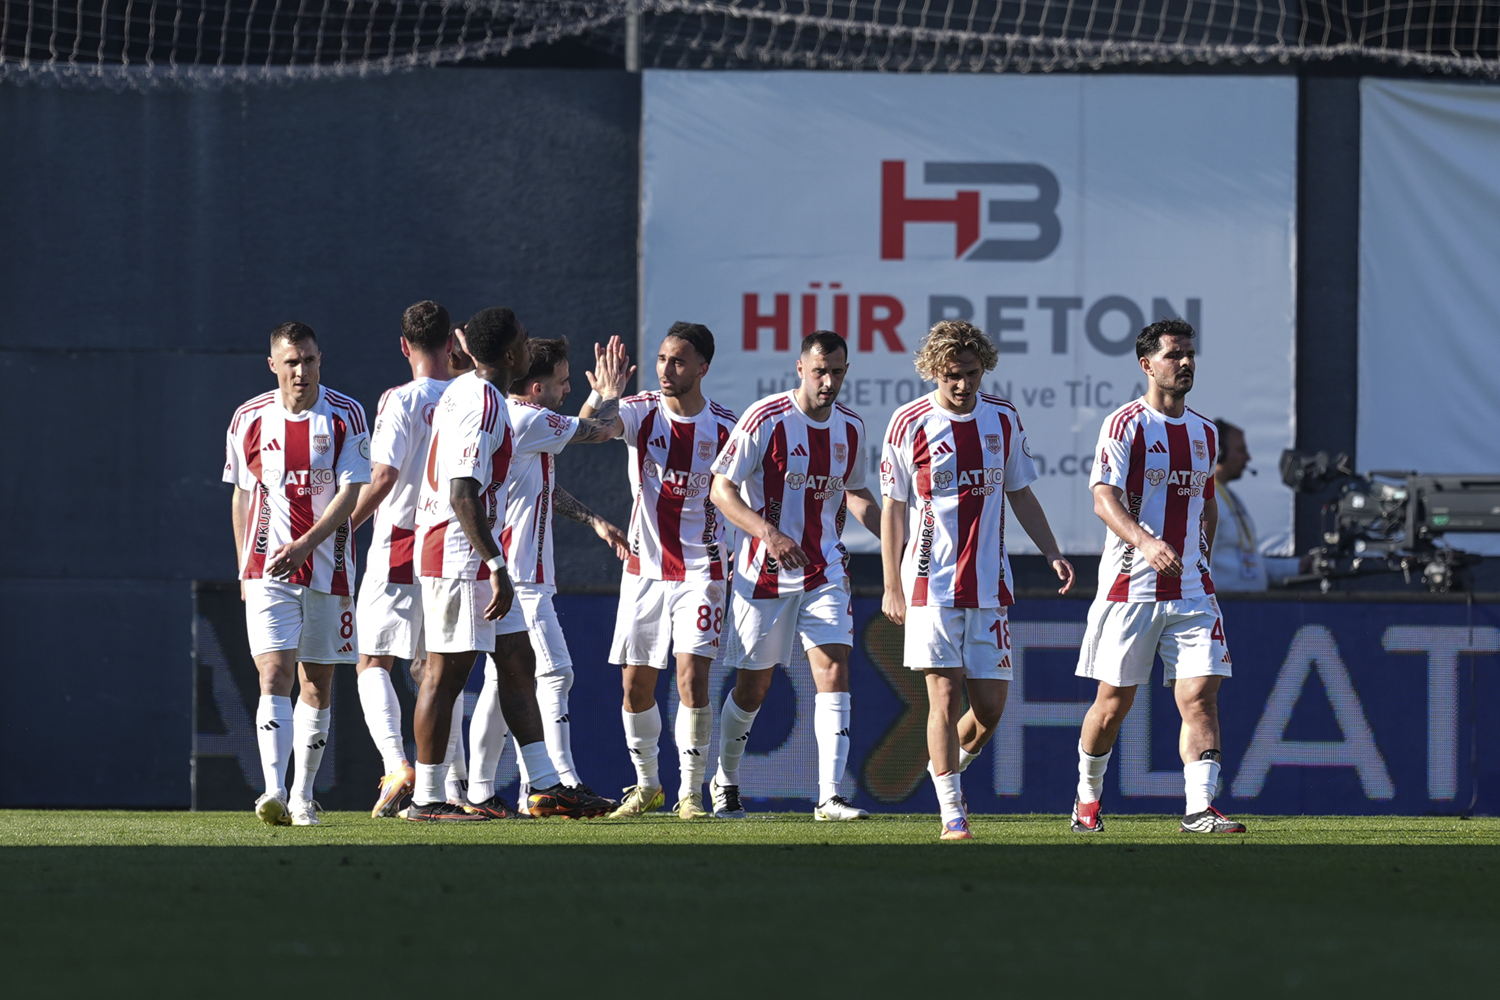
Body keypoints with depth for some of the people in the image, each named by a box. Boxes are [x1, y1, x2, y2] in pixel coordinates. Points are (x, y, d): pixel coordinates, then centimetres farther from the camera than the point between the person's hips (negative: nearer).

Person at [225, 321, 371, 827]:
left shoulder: (346, 416, -3)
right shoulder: (249, 420, 3)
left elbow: (350, 494, -9)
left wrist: (304, 545, -22)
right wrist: (244, 569, 15)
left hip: (328, 568, 0)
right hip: (268, 571, 0)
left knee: (318, 684, 7)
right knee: (275, 674, -15)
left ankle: (302, 795, 17)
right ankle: (274, 792, -26)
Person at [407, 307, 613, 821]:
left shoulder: (465, 390, 13)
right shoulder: (482, 406, -18)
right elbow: (464, 496, -25)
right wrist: (495, 566, -26)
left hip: (475, 555, 11)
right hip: (459, 553, -11)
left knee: (518, 663, 10)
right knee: (447, 672, -5)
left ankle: (547, 788, 12)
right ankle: (427, 799, -1)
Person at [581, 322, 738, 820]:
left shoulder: (725, 427, -3)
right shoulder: (642, 412, -3)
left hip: (700, 570, -2)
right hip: (644, 568, 2)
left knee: (692, 676, -13)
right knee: (636, 684, 5)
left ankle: (691, 792, -3)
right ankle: (647, 786, 24)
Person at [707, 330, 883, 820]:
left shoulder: (851, 428, 5)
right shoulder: (765, 420, -13)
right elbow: (722, 489, -12)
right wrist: (769, 533, -26)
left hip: (825, 572, 4)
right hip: (765, 574, -4)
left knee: (834, 671, -12)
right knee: (752, 686, 5)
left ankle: (830, 796, -15)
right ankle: (724, 782, 30)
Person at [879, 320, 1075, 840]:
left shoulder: (1004, 420, 7)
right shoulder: (909, 424, -3)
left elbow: (1020, 494, 18)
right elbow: (893, 509, 0)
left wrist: (1052, 553, 9)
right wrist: (892, 587, -4)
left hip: (989, 584, 4)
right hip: (931, 582, -4)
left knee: (990, 706, 3)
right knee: (944, 696, -10)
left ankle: (947, 768, 31)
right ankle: (952, 812, -6)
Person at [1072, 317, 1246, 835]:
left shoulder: (1204, 433, 13)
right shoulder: (1126, 424, -6)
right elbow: (1104, 498, -18)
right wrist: (1146, 543, -34)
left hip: (1191, 588, 4)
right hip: (1130, 583, -4)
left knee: (1201, 695, -10)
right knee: (1115, 701, 4)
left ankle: (1199, 807, -14)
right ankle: (1088, 796, 24)